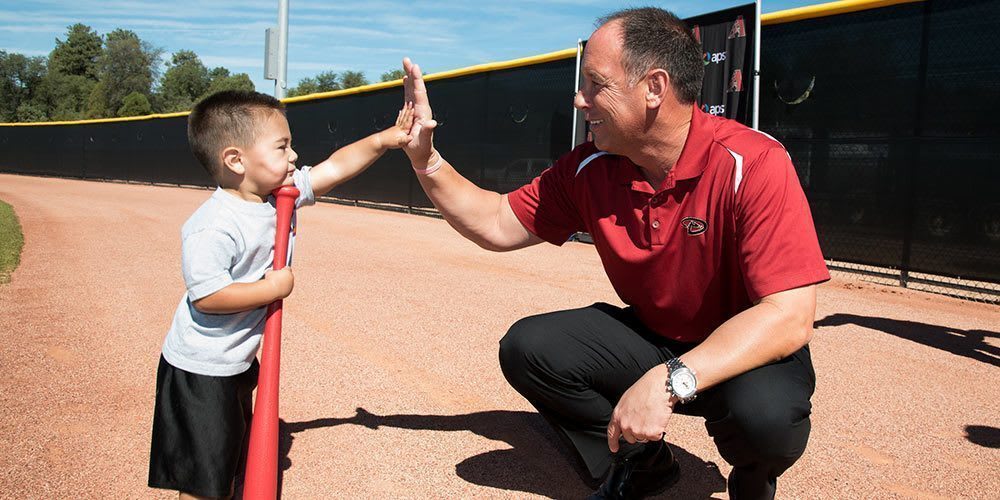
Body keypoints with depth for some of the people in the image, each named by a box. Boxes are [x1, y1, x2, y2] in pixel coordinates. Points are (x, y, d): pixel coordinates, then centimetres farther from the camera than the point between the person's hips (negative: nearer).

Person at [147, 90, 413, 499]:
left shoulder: (282, 193, -5)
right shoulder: (213, 228, -29)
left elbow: (335, 168, -1)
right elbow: (206, 296, -31)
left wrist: (383, 140, -11)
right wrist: (273, 288, -24)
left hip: (239, 361, 9)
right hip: (201, 370, -9)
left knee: (238, 454, 27)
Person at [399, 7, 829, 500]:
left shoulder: (753, 163, -25)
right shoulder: (590, 169, -8)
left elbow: (789, 318, -32)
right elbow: (497, 226, 1)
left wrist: (671, 381, -41)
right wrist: (426, 159, -10)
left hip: (744, 353, -4)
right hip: (651, 339, 5)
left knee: (764, 413, -37)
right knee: (526, 347, -13)